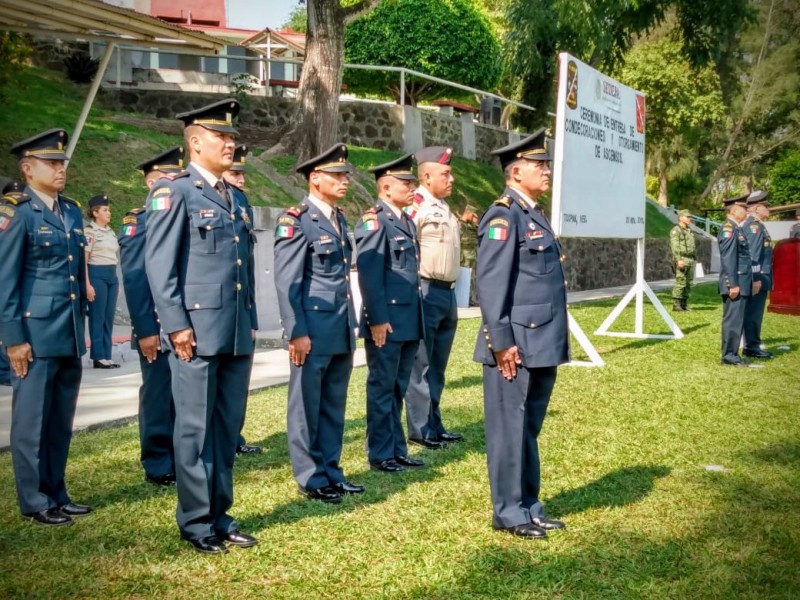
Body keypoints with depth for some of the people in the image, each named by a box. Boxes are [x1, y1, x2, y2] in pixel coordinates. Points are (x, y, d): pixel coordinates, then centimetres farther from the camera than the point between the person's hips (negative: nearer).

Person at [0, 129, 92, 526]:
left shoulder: (71, 211, 13)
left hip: (70, 336, 7)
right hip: (35, 335, -7)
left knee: (62, 421, 13)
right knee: (32, 421, 3)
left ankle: (56, 494, 24)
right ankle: (34, 502, 13)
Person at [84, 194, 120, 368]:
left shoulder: (110, 231, 15)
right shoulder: (90, 231, -7)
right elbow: (83, 259, -10)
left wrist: (116, 280, 18)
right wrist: (87, 284, -16)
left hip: (112, 276, 7)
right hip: (97, 275, -7)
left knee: (109, 317, 7)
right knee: (97, 317, -3)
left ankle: (107, 356, 12)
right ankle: (98, 357, 2)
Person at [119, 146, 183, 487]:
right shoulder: (138, 222, -4)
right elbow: (133, 280, -11)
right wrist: (146, 330, -16)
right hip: (159, 329, -6)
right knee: (158, 398, 3)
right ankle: (158, 467, 14)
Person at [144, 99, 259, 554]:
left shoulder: (235, 198, 17)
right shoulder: (174, 192, -5)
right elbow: (159, 263, -10)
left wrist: (252, 324, 16)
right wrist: (177, 325, -15)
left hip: (238, 333, 7)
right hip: (197, 332, -7)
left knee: (229, 427, 11)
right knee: (196, 428, 2)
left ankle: (220, 515, 22)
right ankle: (196, 522, 13)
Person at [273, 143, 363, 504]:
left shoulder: (339, 218, 14)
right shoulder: (296, 221, -10)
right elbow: (286, 282, -14)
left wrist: (350, 325, 17)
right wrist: (296, 333, -18)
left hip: (341, 330, 8)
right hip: (313, 330, -8)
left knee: (334, 406, 14)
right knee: (307, 406, 4)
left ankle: (331, 472, 24)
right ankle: (310, 479, 13)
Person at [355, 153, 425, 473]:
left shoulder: (407, 222, 15)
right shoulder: (374, 221, -11)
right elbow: (369, 274, -17)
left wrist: (417, 317, 16)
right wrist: (377, 319, -20)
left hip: (409, 320, 8)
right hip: (387, 321, -8)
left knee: (398, 388, 15)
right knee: (382, 387, 2)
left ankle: (397, 449, 25)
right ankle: (379, 454, 12)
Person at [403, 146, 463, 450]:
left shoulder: (444, 207, 16)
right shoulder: (416, 204, -12)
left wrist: (450, 292, 19)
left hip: (448, 293, 9)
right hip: (426, 293, -9)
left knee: (437, 368, 14)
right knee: (420, 366, -1)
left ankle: (434, 425, 22)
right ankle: (420, 430, 6)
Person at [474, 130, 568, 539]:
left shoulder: (535, 214, 16)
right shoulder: (504, 215, -12)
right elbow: (491, 284, -18)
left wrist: (556, 341, 18)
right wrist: (502, 342, -21)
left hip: (543, 345, 9)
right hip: (517, 347, -9)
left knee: (530, 428, 16)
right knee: (511, 429, 1)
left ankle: (529, 506, 26)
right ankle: (509, 513, 11)